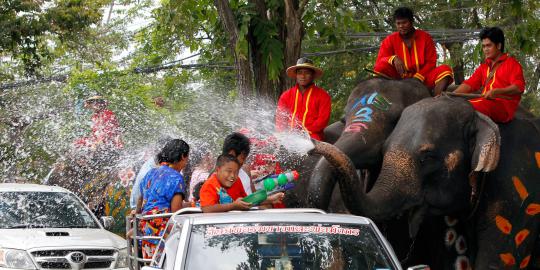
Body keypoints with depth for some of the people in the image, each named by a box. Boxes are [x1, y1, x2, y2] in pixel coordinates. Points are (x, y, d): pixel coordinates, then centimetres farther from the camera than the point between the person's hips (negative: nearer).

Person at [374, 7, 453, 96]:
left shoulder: (425, 37, 2)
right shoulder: (390, 40, 2)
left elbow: (431, 62, -1)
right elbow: (379, 63, -6)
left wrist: (417, 78, -17)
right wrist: (393, 58, -28)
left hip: (422, 79, 0)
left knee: (445, 69, -24)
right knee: (381, 67, -25)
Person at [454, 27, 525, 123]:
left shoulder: (511, 63, 7)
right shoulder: (484, 67, 27)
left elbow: (519, 87, -7)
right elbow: (469, 84, 15)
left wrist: (496, 92, -21)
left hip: (504, 106, -7)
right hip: (486, 102, 7)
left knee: (472, 107, -35)